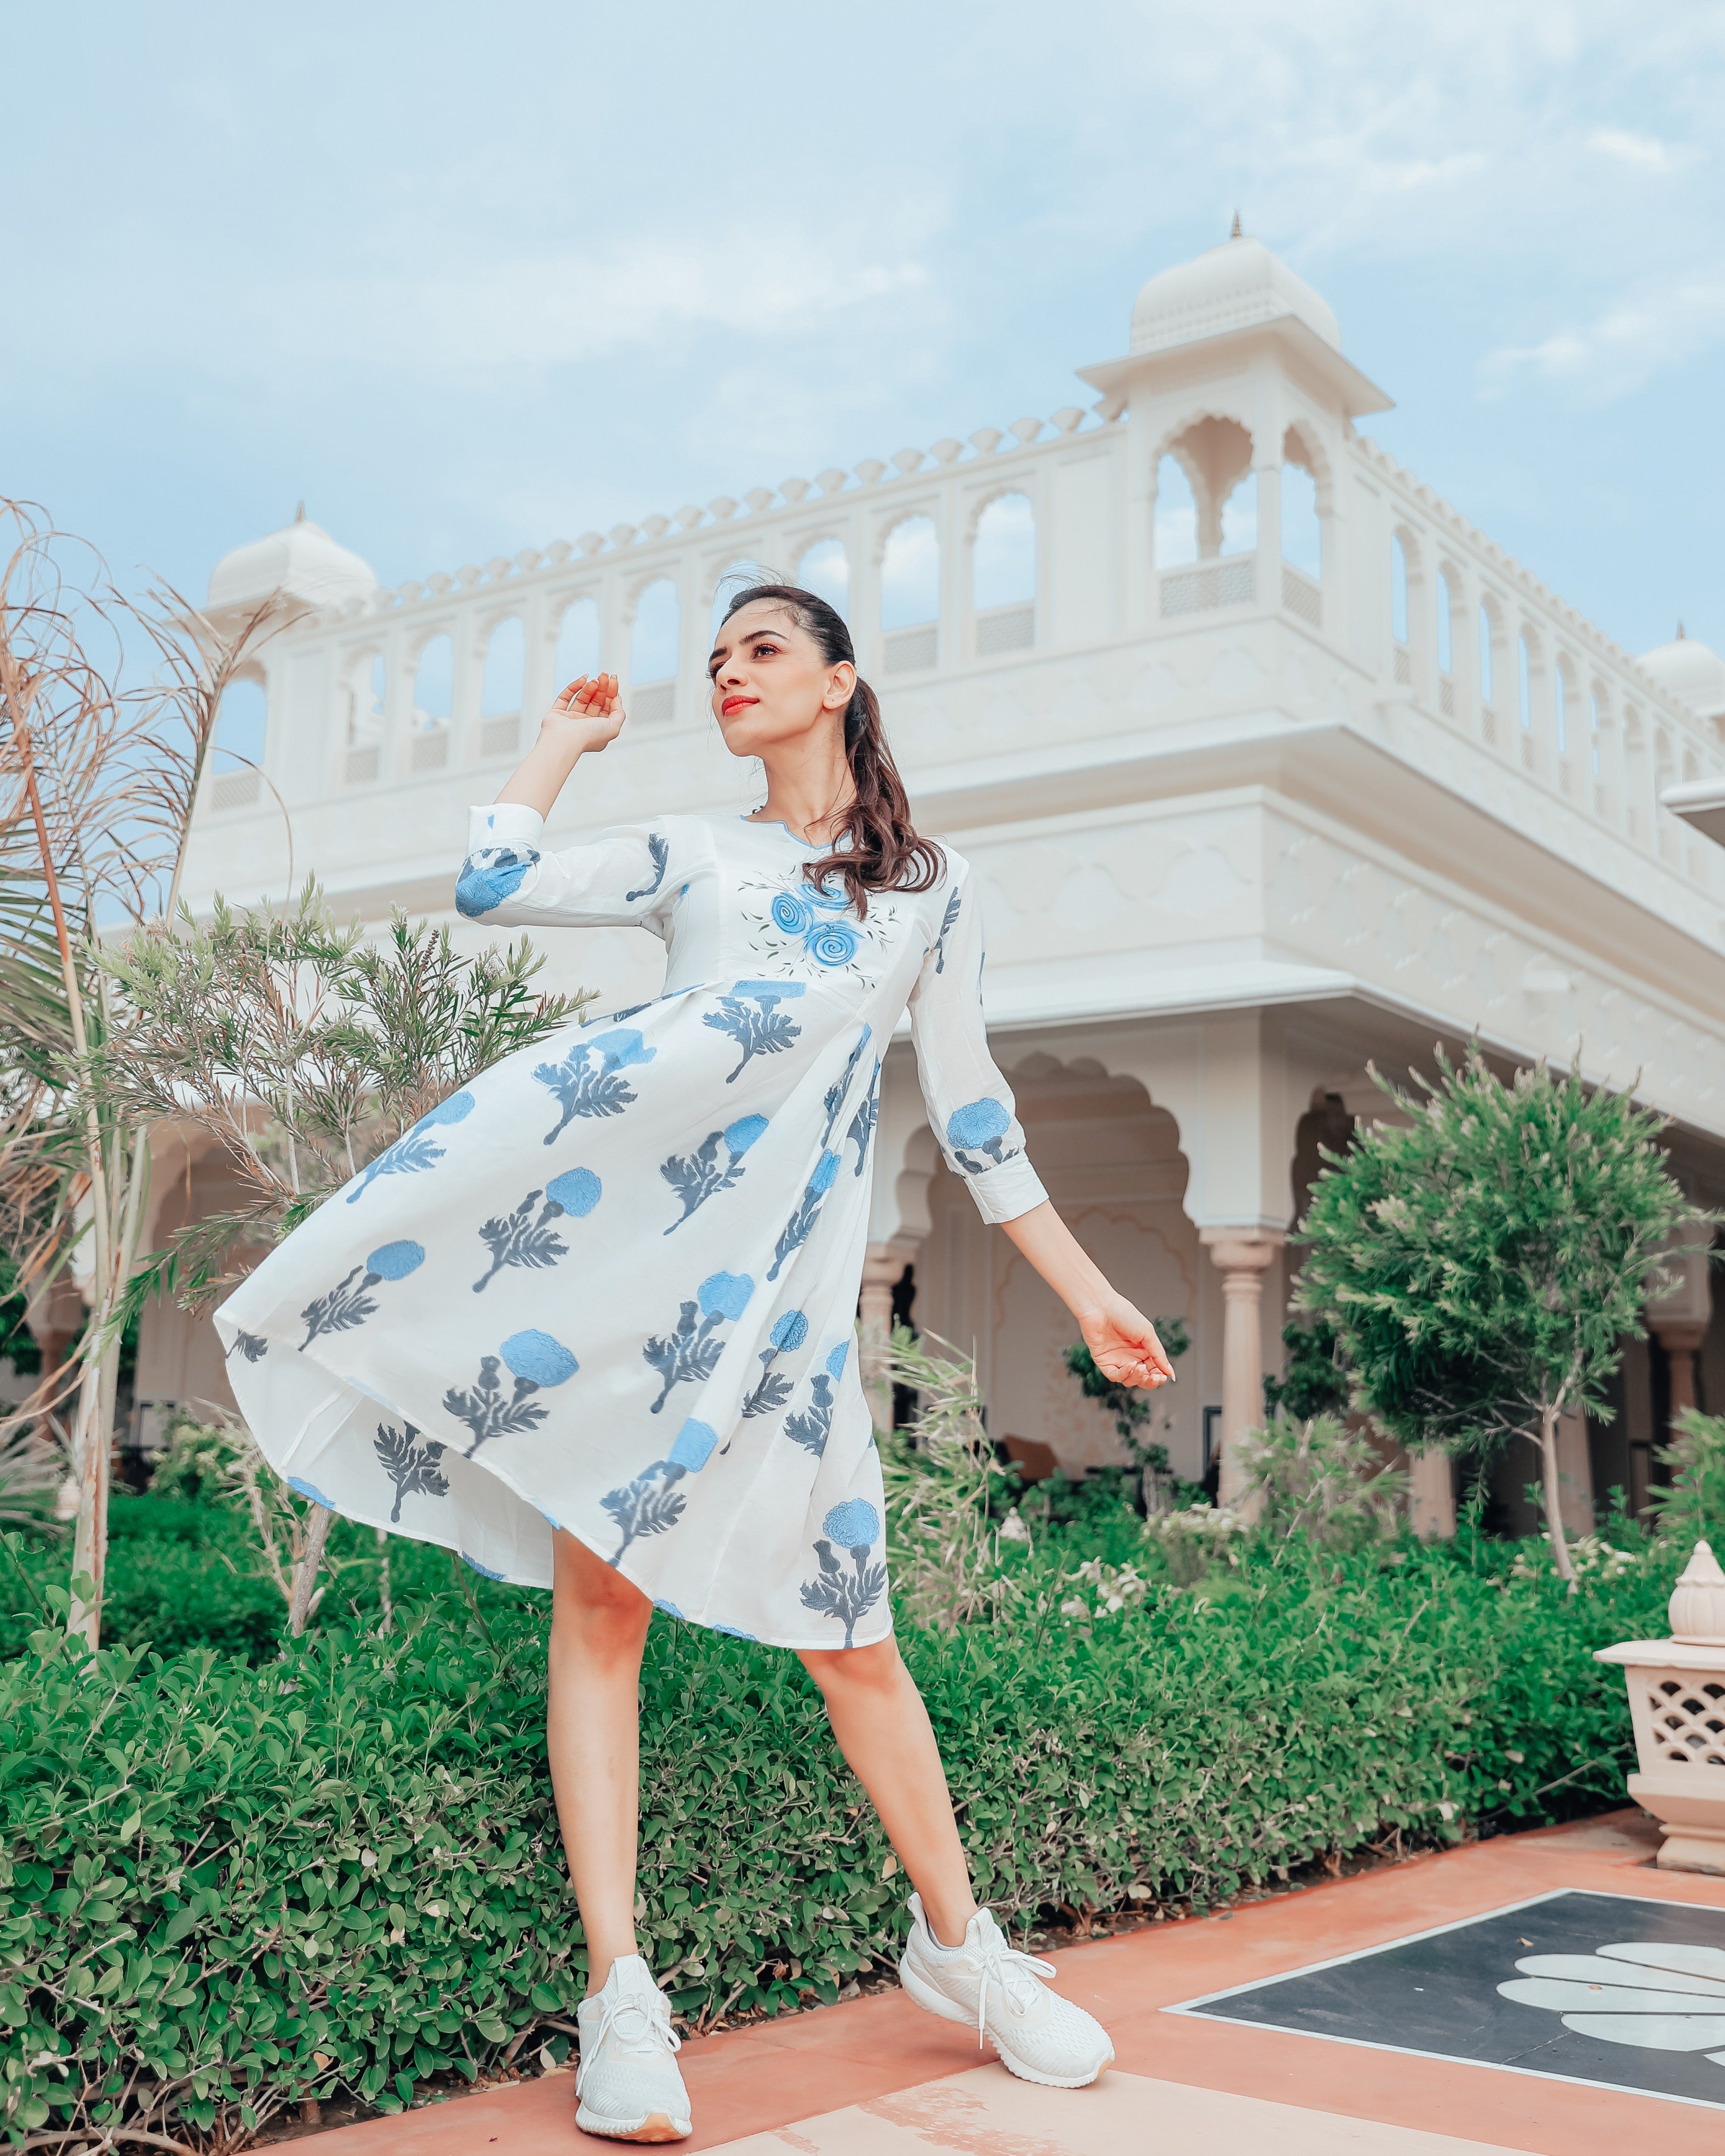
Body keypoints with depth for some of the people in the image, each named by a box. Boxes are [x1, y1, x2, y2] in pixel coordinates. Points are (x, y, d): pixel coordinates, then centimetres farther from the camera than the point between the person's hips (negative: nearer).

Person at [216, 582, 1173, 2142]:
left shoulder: (934, 890, 18)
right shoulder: (689, 853, 19)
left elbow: (972, 1111, 18)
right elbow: (491, 888, 7)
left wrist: (1088, 1291, 15)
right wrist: (568, 738, 21)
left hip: (788, 1277, 0)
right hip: (621, 1231, 1)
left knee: (847, 1630, 0)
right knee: (600, 1598, -8)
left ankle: (958, 1945, 20)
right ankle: (619, 1996, -2)